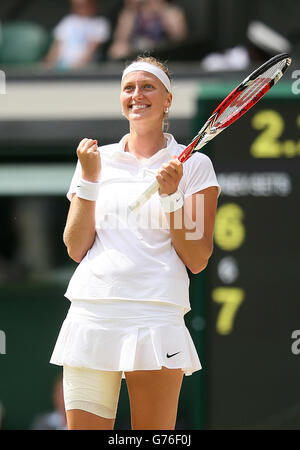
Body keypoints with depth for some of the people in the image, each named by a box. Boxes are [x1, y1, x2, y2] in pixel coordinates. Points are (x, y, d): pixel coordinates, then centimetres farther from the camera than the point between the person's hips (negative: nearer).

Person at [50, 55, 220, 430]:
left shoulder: (193, 165, 7)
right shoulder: (97, 158, 14)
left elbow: (197, 261, 3)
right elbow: (76, 249, 8)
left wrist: (171, 195, -9)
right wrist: (89, 179, -1)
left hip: (156, 315, -2)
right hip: (90, 312, 2)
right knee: (83, 428, -4)